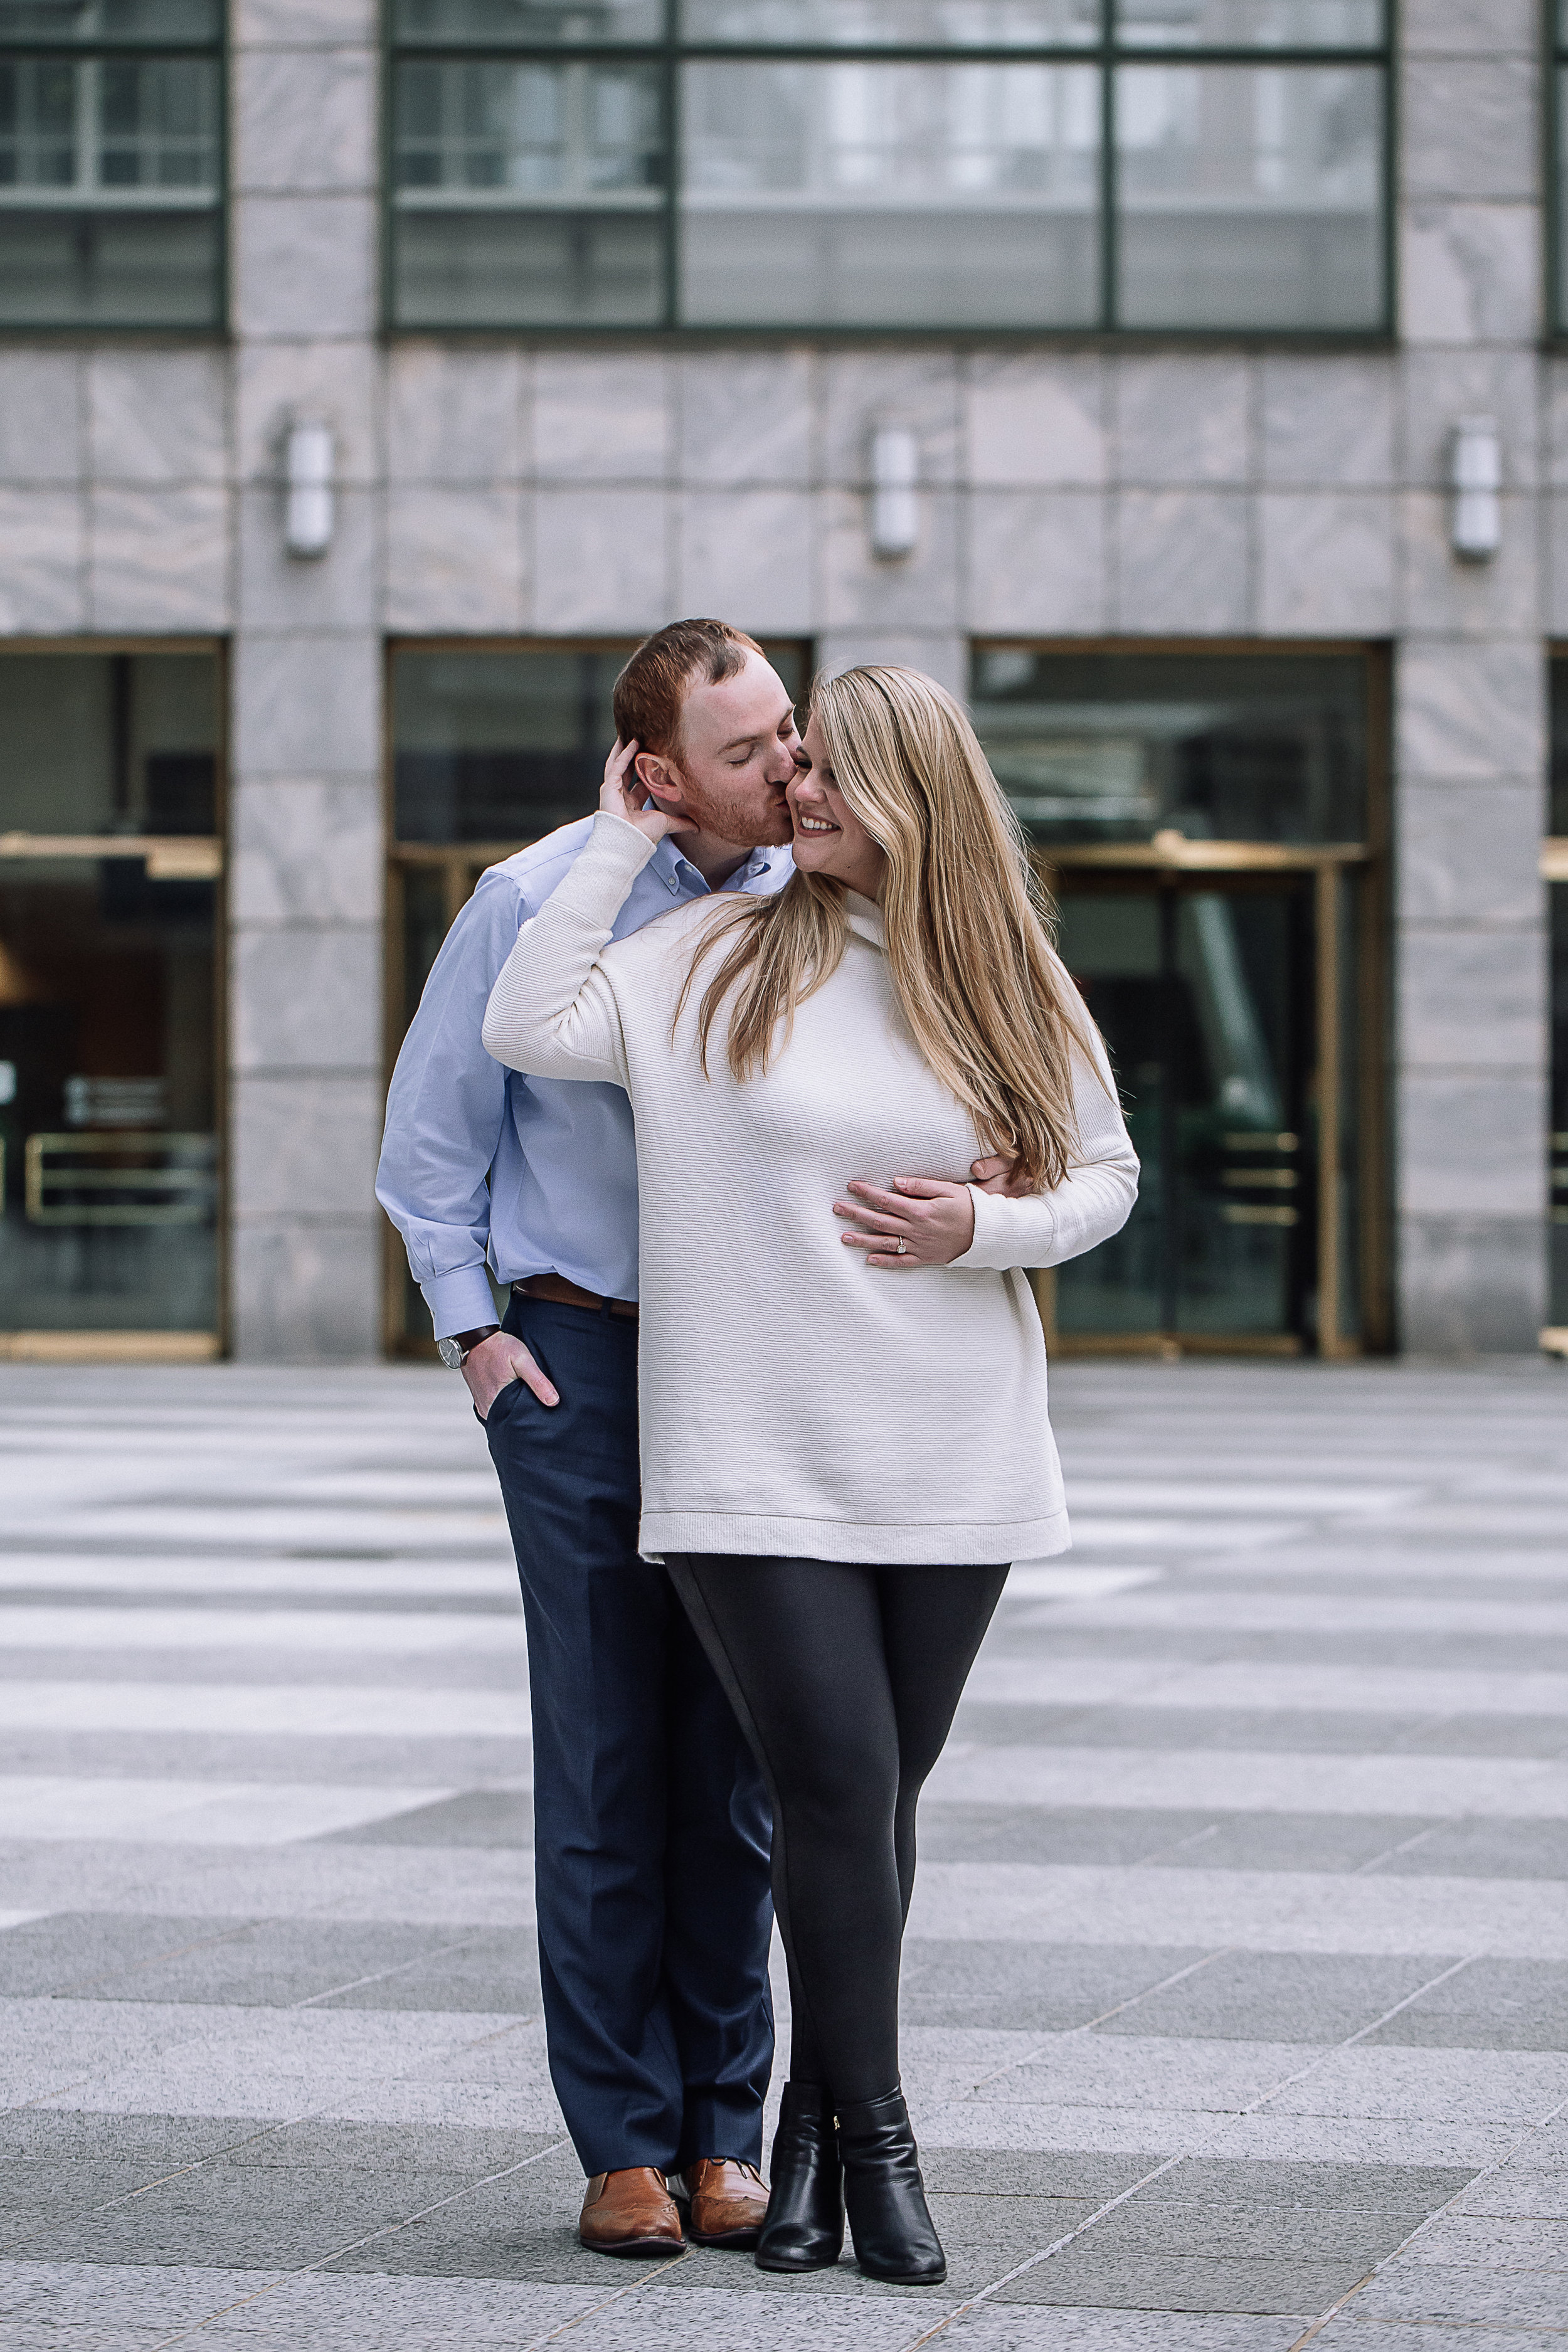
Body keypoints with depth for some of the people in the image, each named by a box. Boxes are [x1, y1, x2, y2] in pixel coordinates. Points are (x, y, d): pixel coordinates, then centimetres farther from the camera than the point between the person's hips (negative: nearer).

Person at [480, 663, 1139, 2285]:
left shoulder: (1010, 986, 5)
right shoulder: (714, 956, 1)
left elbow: (1105, 1173, 13)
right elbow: (528, 1028, -9)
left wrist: (984, 1230, -6)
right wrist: (622, 845, -4)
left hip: (948, 1465, 2)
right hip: (756, 1462, -2)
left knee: (878, 1795, 8)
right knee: (834, 1781, -11)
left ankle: (816, 2129, 22)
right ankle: (872, 2140, 0)